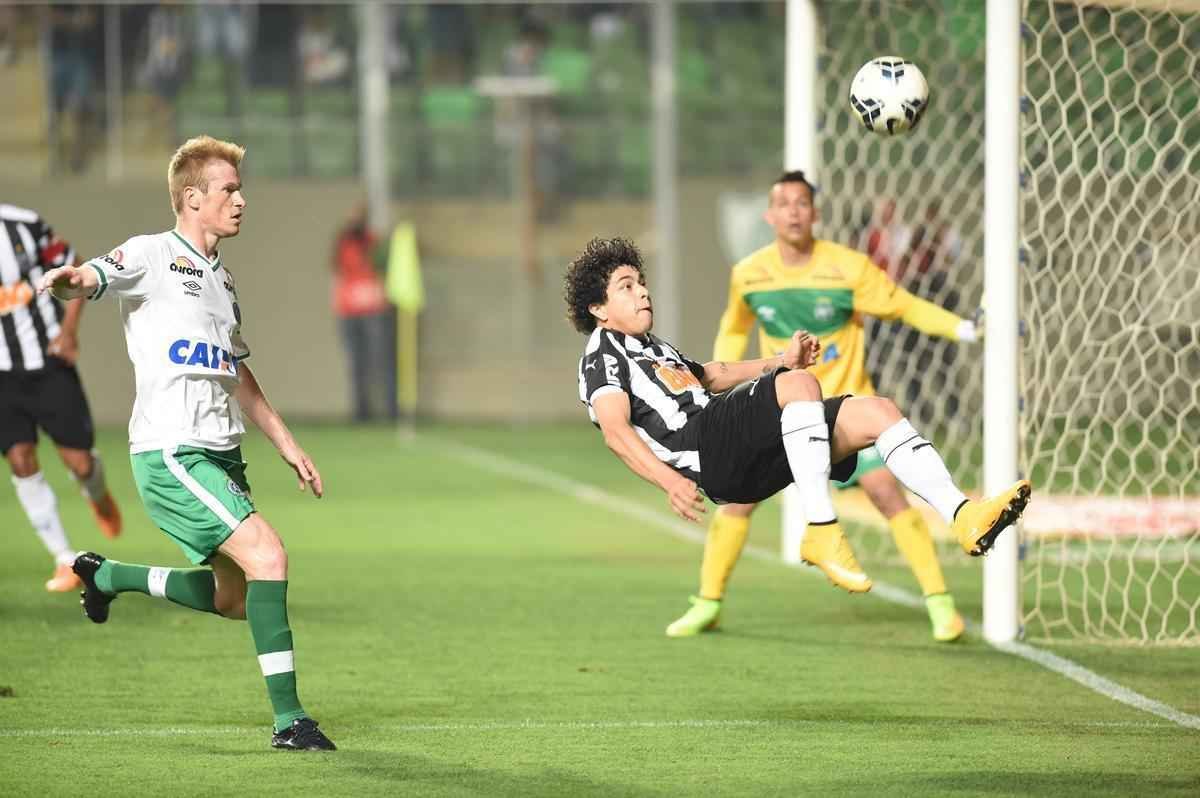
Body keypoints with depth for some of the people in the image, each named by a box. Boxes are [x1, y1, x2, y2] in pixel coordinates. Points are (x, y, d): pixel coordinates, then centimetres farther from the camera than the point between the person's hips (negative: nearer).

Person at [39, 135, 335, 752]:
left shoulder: (220, 278, 20)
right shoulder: (152, 256, -5)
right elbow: (92, 279, -24)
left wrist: (287, 446, 25)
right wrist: (68, 282, -48)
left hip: (219, 453, 9)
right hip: (171, 452, -9)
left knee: (234, 598, 12)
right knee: (267, 555, -21)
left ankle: (106, 576, 33)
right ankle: (288, 719, -18)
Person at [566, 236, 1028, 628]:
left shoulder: (652, 348, 35)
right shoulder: (603, 356, 4)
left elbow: (710, 376, 46)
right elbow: (616, 431, -12)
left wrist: (780, 361, 29)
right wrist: (670, 481, -28)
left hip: (753, 460, 9)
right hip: (704, 447, -9)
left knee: (876, 412, -5)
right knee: (800, 385, -32)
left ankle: (962, 515, -21)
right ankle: (822, 533, -36)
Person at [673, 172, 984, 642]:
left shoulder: (849, 268, -14)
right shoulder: (748, 275, -5)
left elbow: (906, 307, -7)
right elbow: (734, 330, 15)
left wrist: (963, 329, -19)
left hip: (846, 405, -2)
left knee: (886, 492, -15)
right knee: (737, 498, -5)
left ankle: (940, 603, -7)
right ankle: (707, 605, 11)